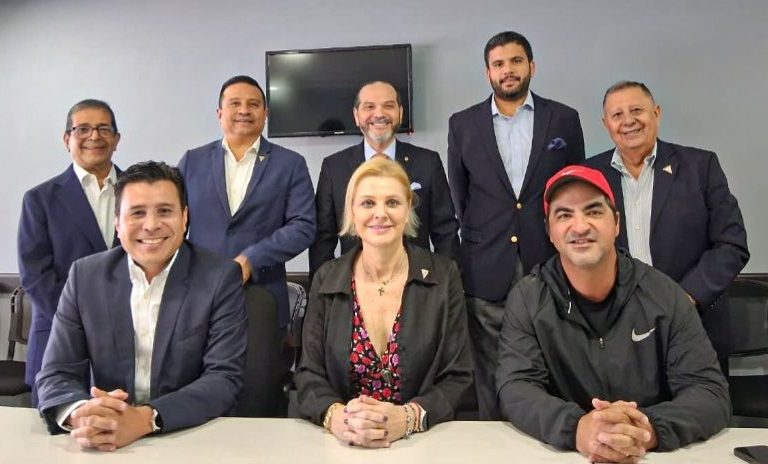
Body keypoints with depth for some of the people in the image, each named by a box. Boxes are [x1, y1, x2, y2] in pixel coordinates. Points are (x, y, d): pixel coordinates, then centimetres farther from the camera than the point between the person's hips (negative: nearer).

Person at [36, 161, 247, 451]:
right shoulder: (85, 275, 1)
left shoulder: (221, 277, -8)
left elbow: (225, 377, -12)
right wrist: (81, 414, -22)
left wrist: (144, 419, -26)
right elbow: (56, 374, 0)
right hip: (105, 445, 2)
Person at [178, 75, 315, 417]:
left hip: (262, 302, -2)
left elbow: (303, 226, -3)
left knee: (260, 401, 3)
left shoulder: (290, 164, 6)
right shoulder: (193, 161, 13)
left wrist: (250, 260, -13)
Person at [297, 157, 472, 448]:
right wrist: (335, 416, -19)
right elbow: (309, 374, 2)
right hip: (342, 444, 1)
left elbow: (457, 377, -2)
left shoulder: (443, 276, -1)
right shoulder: (326, 280, 3)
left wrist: (407, 418, -20)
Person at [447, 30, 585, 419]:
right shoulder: (462, 124, 7)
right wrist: (471, 246, 8)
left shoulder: (564, 119, 7)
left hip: (549, 269, 0)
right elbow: (457, 198, 12)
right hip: (486, 274, 0)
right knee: (490, 379, 8)